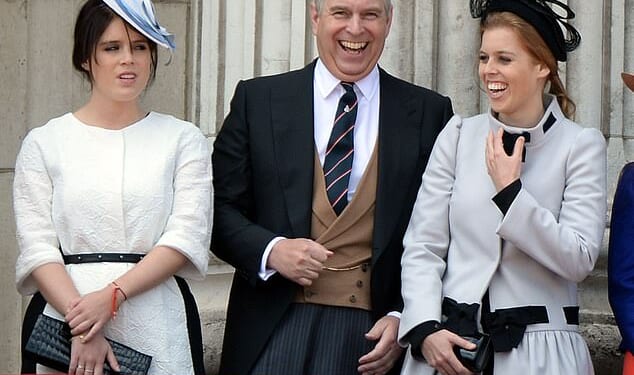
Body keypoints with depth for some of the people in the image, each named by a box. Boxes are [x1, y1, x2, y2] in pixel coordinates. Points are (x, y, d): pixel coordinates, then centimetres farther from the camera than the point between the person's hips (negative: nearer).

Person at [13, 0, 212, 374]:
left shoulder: (183, 139, 5)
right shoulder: (44, 143, 5)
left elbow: (187, 238, -5)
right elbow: (37, 248, -3)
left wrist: (112, 295, -17)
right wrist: (81, 327, -16)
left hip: (157, 327, 0)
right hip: (65, 312, 0)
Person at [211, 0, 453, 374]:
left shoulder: (429, 113, 5)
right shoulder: (258, 100, 6)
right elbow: (220, 207, 5)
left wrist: (405, 318, -4)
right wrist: (270, 250, -12)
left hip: (376, 330, 0)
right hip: (274, 326, 0)